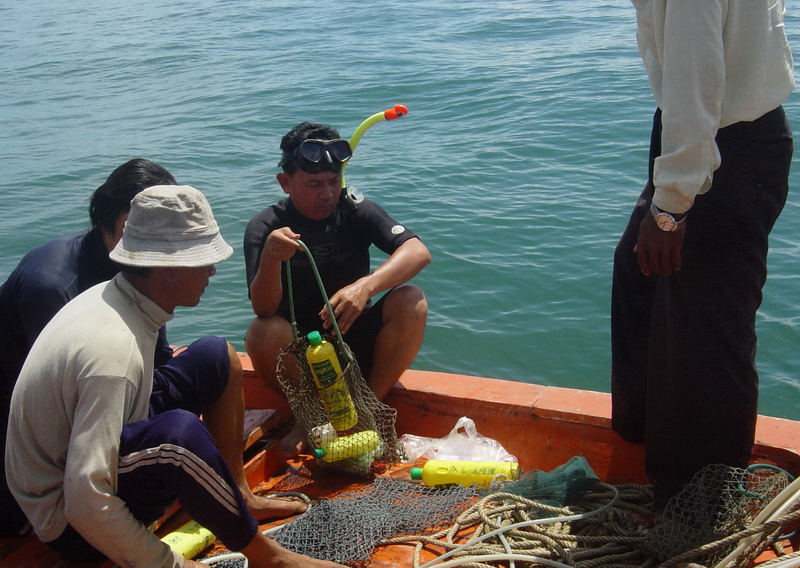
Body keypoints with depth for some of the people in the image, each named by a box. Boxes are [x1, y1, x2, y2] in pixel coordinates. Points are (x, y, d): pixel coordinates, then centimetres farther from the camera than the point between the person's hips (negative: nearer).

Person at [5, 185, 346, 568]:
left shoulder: (111, 296, -5)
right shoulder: (115, 348, -32)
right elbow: (86, 504, -35)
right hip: (66, 521, -9)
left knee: (216, 357, 6)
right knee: (177, 433, -39)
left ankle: (240, 497, 8)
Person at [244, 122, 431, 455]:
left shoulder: (355, 211, -6)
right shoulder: (265, 228, -10)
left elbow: (418, 252, -21)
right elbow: (264, 309, -22)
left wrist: (365, 286, -39)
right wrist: (271, 258, -43)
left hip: (356, 341, 1)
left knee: (411, 302, -24)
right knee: (263, 333, -32)